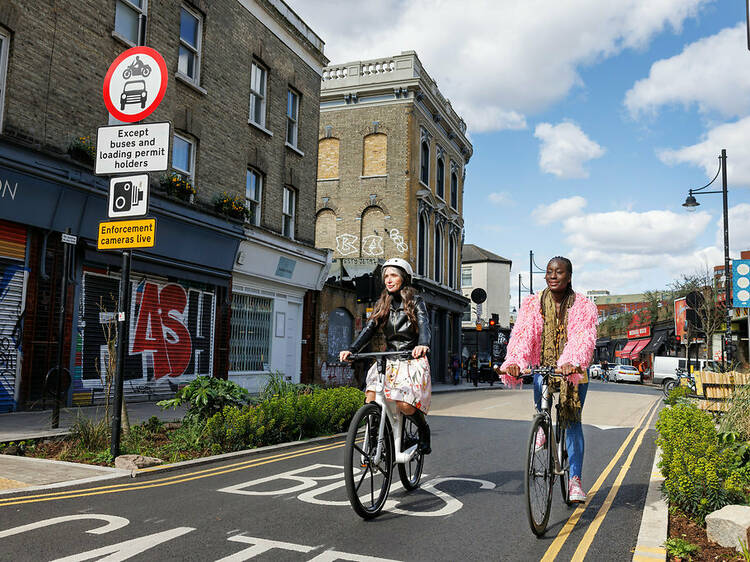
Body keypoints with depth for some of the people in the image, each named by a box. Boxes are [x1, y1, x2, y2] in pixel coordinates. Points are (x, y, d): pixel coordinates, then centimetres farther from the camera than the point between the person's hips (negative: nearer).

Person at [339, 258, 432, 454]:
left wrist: (423, 345, -41)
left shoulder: (416, 301, -2)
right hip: (389, 360, 4)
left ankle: (424, 430, 8)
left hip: (412, 360, -4)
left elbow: (424, 324, -19)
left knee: (404, 404, -22)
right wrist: (351, 349, -17)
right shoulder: (382, 304, 11)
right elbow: (369, 329, 0)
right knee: (371, 400, -17)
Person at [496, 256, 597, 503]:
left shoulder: (583, 306, -9)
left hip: (573, 370, -1)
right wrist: (515, 361, -36)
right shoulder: (533, 304, -4)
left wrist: (573, 363, -44)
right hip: (543, 366, 1)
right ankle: (543, 426, 18)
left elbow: (584, 337, -24)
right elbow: (522, 334, -17)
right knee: (541, 407, -19)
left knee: (572, 421, -5)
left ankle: (575, 478, -1)